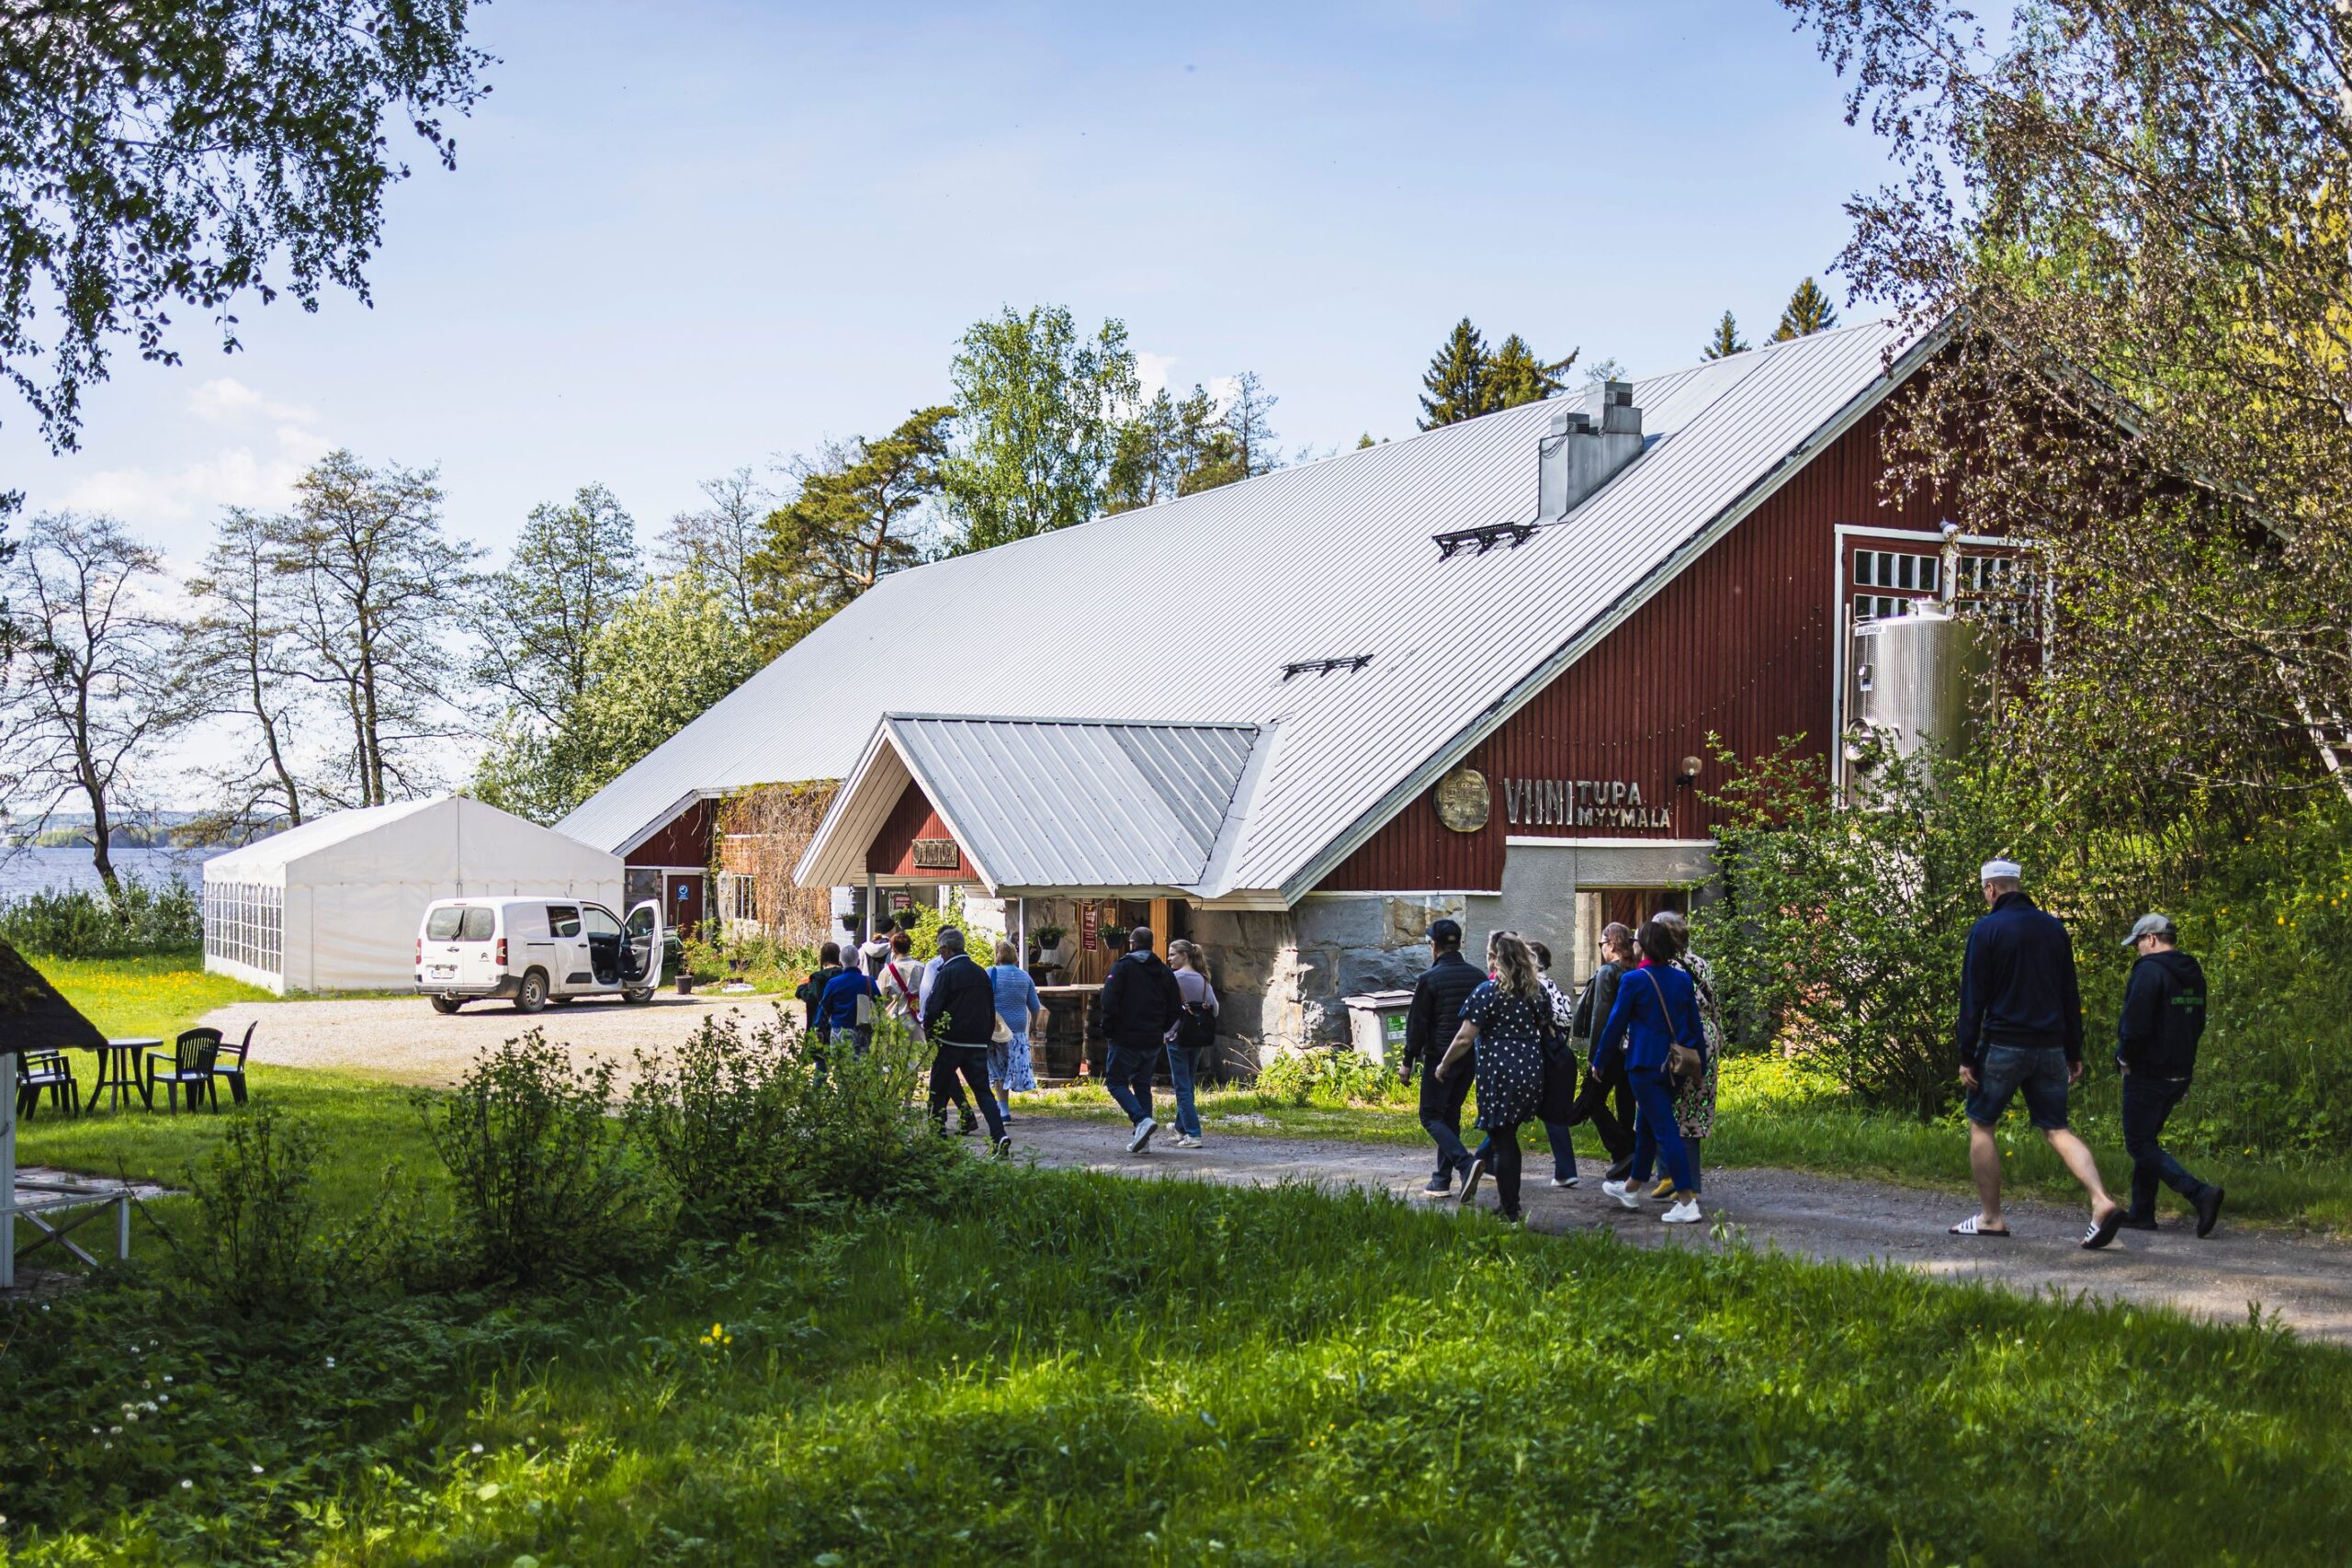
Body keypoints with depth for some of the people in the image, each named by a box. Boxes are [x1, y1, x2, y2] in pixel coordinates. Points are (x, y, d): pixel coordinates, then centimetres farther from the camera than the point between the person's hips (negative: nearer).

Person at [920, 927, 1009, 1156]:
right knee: (983, 1090, 4)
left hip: (950, 1043, -5)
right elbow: (991, 1010, 16)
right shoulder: (981, 973, 11)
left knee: (939, 1092, 8)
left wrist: (930, 1037, 2)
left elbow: (932, 1009, -13)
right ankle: (999, 1136, -11)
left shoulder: (947, 973, -9)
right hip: (978, 1044, 5)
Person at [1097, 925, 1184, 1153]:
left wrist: (1108, 1030, -6)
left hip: (1126, 1039, -6)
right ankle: (1143, 1137, 11)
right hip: (1153, 1041, 6)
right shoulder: (1164, 972, 9)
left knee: (1116, 1081, 3)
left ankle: (1142, 1120, -18)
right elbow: (1176, 1009, 10)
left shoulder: (1122, 967, -7)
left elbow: (1109, 1002, -17)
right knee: (1142, 1084, 15)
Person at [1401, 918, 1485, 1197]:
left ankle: (1465, 1164, -20)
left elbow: (1417, 1024, -9)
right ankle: (1442, 1179, 14)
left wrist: (1408, 1062, -2)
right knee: (1451, 1115, 14)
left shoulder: (1429, 978, -11)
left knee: (1431, 1116, 1)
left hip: (1440, 1056, -6)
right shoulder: (1478, 976, 7)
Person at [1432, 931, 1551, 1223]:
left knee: (1504, 1138, 5)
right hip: (1532, 1071, 5)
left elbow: (1464, 1038, -12)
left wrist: (1443, 1065, 2)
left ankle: (1510, 1210, 8)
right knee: (1508, 1131, 19)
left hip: (1498, 1071, -5)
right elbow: (1545, 1028, 20)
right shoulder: (1538, 991, 6)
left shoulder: (1488, 991, -11)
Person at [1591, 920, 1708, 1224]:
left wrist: (1599, 1062, 5)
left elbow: (1615, 1024, -6)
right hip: (1674, 1063, 7)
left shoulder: (1633, 981, -13)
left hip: (1644, 1064, -7)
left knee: (1664, 1130, -6)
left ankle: (1687, 1203, -11)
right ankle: (1632, 1188, 36)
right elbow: (1694, 1024, 10)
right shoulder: (1683, 979, 4)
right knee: (1646, 1125, 21)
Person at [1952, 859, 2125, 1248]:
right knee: (2057, 1129, 7)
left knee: (1980, 1125, 9)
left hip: (2003, 1046, -5)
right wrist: (2074, 1052, 17)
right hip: (2050, 1047, 5)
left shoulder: (1986, 929, -7)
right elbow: (2070, 995, 13)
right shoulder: (2053, 927, 10)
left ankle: (1990, 1218, 9)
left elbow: (1973, 997, -9)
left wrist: (1966, 1056, -6)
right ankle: (2102, 1202, -12)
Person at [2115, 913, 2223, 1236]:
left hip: (2148, 1074, -9)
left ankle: (2200, 1193, -17)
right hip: (2181, 1073, 9)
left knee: (2139, 1144, -3)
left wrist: (2124, 1057, -7)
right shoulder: (2194, 974, 12)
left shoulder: (2149, 970, -17)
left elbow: (2135, 1025, -23)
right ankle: (2141, 1212, 20)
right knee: (2147, 1139, 18)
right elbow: (2197, 1025, 18)